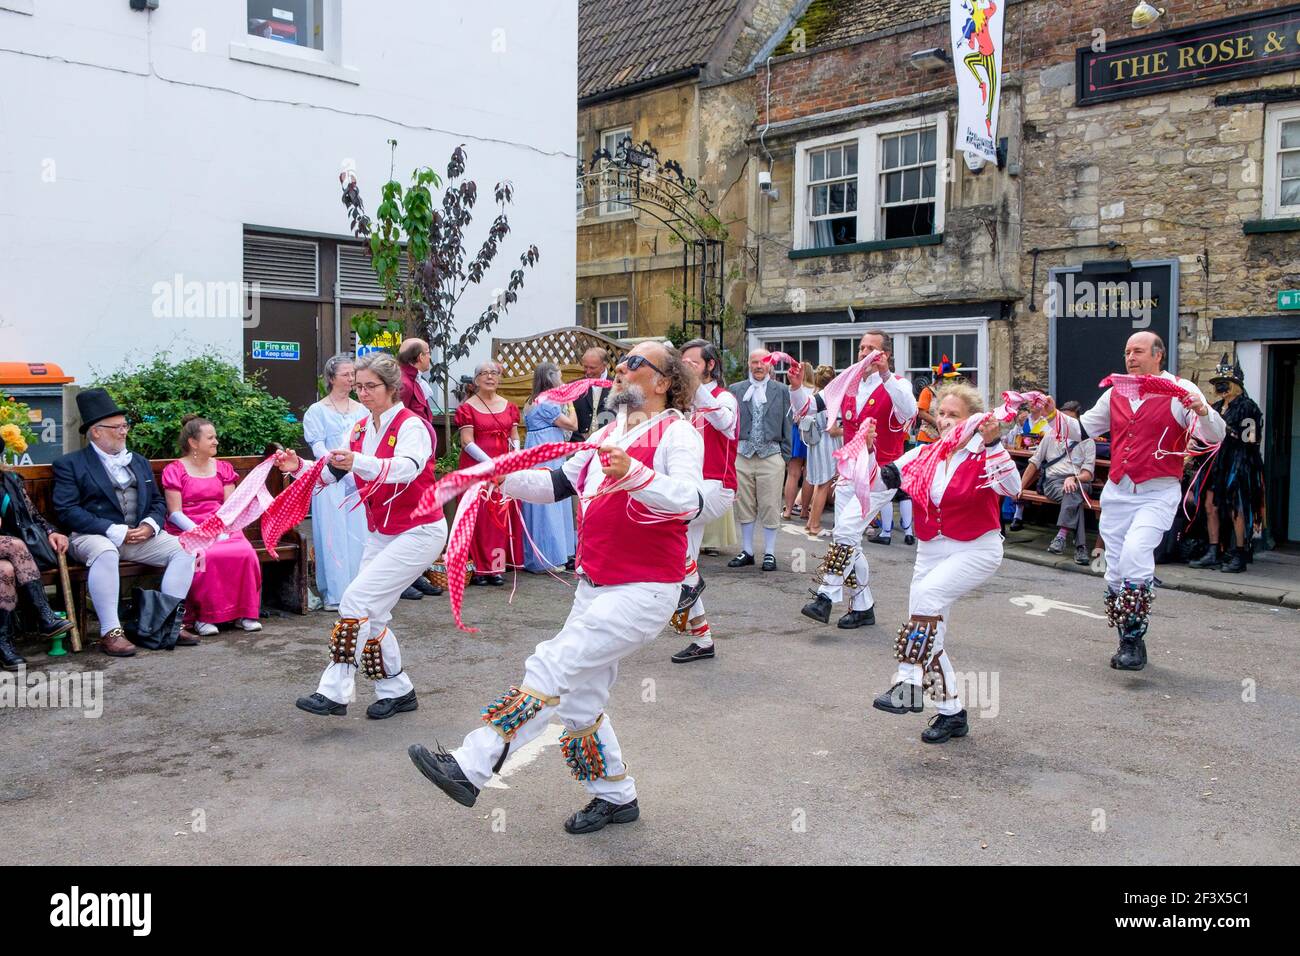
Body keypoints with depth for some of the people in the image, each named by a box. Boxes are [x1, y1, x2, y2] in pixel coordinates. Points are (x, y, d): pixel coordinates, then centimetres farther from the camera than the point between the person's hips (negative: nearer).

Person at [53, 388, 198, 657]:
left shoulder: (140, 463, 22)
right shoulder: (70, 464, 3)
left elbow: (158, 502, 20)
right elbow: (66, 511, -9)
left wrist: (150, 525, -5)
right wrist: (115, 531, -18)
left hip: (140, 535, 5)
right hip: (95, 536, -5)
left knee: (184, 548, -17)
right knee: (105, 553, -39)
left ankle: (168, 624, -18)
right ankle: (110, 632, -32)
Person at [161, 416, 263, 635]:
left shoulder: (223, 468, 18)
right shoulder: (175, 471, 5)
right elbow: (175, 513, -3)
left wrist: (220, 530, -10)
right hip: (188, 531, -3)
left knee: (246, 552, -27)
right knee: (205, 557, -35)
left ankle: (244, 613, -17)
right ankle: (202, 617, -22)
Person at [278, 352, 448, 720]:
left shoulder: (412, 425, -15)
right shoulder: (361, 429, 9)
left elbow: (406, 468, -35)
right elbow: (332, 472, 3)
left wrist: (358, 462, -51)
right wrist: (299, 467, -16)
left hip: (419, 531, -8)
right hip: (380, 533, 8)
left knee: (358, 598, -18)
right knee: (371, 614, 6)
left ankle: (334, 692, -13)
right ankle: (397, 691, 21)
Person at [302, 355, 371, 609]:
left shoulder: (361, 410, 14)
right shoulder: (317, 411, 3)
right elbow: (319, 448, -5)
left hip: (360, 480, 4)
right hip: (330, 481, -3)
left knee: (360, 535, 2)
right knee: (334, 536, -4)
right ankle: (335, 594, 2)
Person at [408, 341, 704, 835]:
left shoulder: (678, 433, -10)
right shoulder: (608, 435, 14)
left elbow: (690, 500, -27)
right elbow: (558, 484, 13)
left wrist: (633, 474, -43)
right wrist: (504, 477, -3)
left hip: (643, 591, -8)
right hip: (594, 587, 9)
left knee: (553, 666, -18)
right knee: (579, 700, 13)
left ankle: (471, 768, -14)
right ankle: (615, 796, 31)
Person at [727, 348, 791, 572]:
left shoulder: (781, 390, 7)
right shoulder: (735, 390, 8)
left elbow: (786, 425, 7)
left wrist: (785, 456, 2)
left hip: (771, 455, -1)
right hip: (742, 455, 1)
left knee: (770, 507, 1)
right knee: (744, 506, 8)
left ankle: (769, 553, 11)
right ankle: (747, 551, 19)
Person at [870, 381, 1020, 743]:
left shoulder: (984, 456, -10)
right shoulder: (925, 455, 6)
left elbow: (1012, 488, -28)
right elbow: (881, 479, 5)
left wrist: (992, 443, -37)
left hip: (977, 550, -6)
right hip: (931, 551, 7)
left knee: (927, 593, -32)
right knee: (927, 635, 6)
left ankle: (908, 686, -26)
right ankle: (952, 714, 21)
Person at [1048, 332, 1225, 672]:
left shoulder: (1180, 390, -2)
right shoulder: (1115, 394, 13)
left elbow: (1215, 437, -9)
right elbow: (1081, 429, 19)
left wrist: (1202, 410, -28)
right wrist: (1054, 415, 2)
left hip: (1157, 493, -5)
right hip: (1116, 491, 6)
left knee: (1135, 552, -27)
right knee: (1116, 570, 7)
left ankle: (1134, 638, -17)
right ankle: (1129, 644, 21)